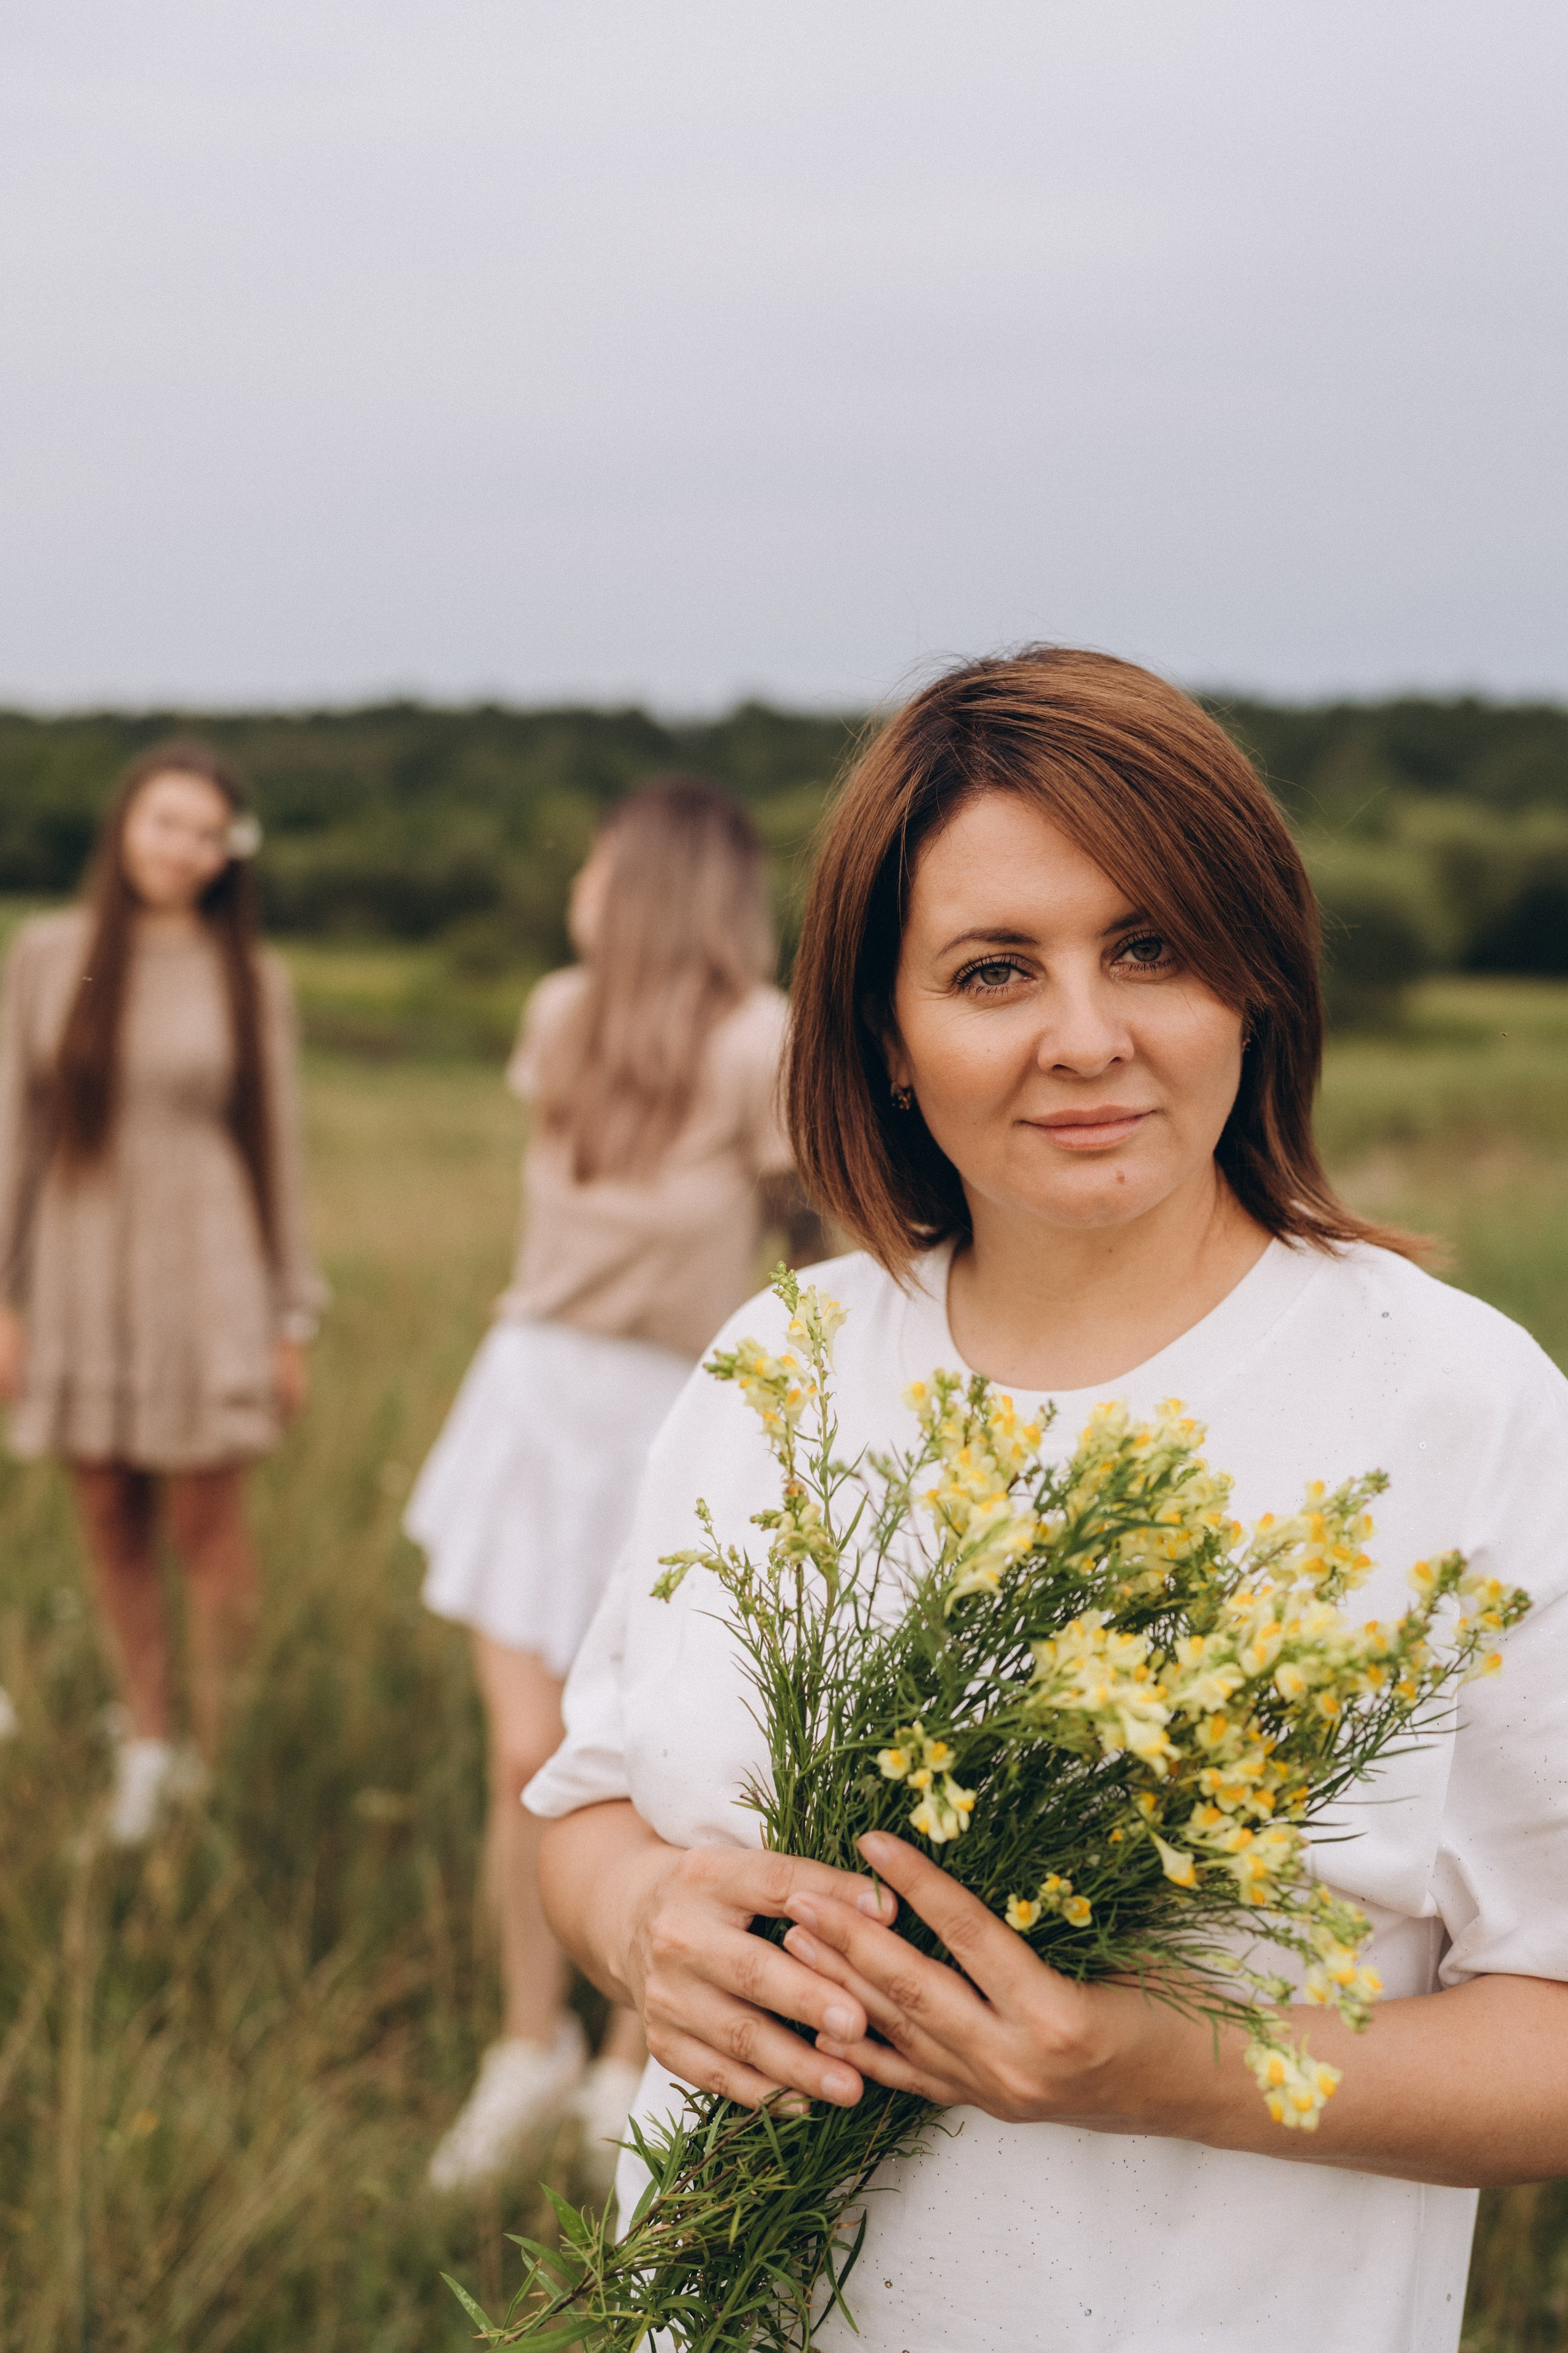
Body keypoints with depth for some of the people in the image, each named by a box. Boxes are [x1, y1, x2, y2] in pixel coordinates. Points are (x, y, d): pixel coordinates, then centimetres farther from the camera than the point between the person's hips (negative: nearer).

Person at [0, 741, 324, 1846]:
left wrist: (293, 1318, 5)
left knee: (207, 1521, -1)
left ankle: (216, 1754, 13)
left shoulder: (252, 978, 2)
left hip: (206, 1274, -1)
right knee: (111, 1524, 7)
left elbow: (280, 1147, 6)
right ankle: (146, 1740, 22)